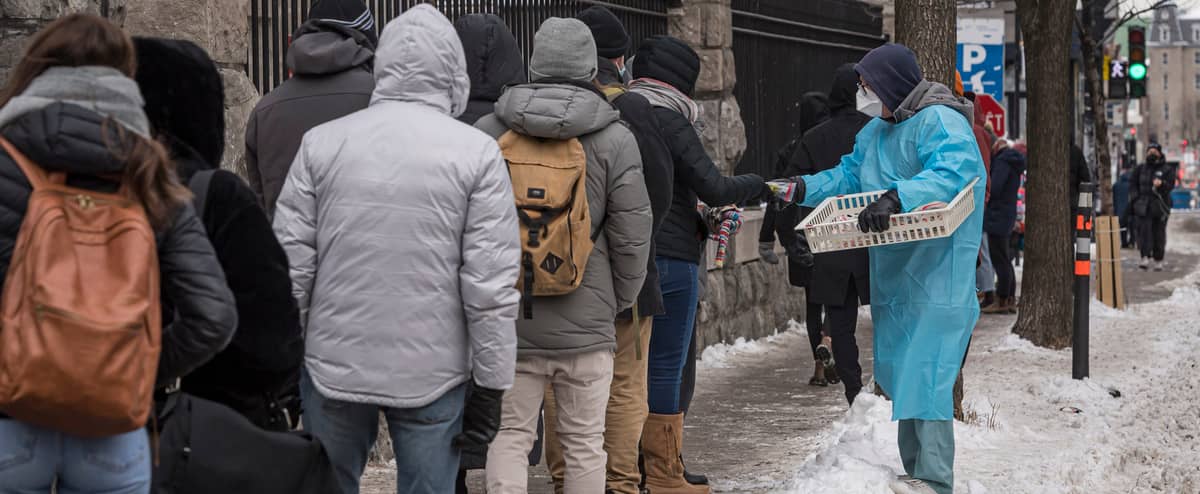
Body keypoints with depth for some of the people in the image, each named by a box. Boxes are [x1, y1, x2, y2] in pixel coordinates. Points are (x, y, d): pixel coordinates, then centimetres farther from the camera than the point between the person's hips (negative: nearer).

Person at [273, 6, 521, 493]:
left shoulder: (321, 143, 0)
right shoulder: (476, 152, -6)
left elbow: (291, 265, 0)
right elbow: (491, 284, -9)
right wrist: (490, 385, -2)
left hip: (333, 366, 2)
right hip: (433, 374, -2)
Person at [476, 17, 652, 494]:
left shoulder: (487, 131, -1)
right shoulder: (614, 138, -5)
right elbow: (631, 234, -3)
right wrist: (620, 299, 12)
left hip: (507, 317, 1)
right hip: (586, 321, -1)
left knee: (510, 436, 8)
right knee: (584, 442, 8)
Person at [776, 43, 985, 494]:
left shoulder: (940, 122, -13)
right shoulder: (875, 130, 17)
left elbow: (952, 173, -29)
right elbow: (849, 175, 21)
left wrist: (897, 197, -41)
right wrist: (803, 188, 4)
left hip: (937, 274, -9)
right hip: (893, 272, 10)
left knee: (925, 374, -15)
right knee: (900, 374, 12)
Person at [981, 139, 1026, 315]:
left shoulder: (1003, 161, -13)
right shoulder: (1012, 162, 17)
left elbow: (994, 188, -20)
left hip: (998, 216, -10)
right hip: (1008, 216, 10)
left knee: (1000, 261, -7)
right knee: (1005, 260, 15)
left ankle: (1002, 301, -5)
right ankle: (1010, 300, 19)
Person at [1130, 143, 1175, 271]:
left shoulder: (1167, 170, 4)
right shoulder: (1141, 169, 14)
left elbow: (1170, 185, -9)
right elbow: (1132, 183, 16)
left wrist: (1161, 184, -31)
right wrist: (1135, 197, 2)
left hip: (1160, 207, -1)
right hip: (1143, 206, 1)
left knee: (1159, 234, 2)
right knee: (1143, 231, -14)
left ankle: (1158, 260, 11)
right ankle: (1145, 258, -20)